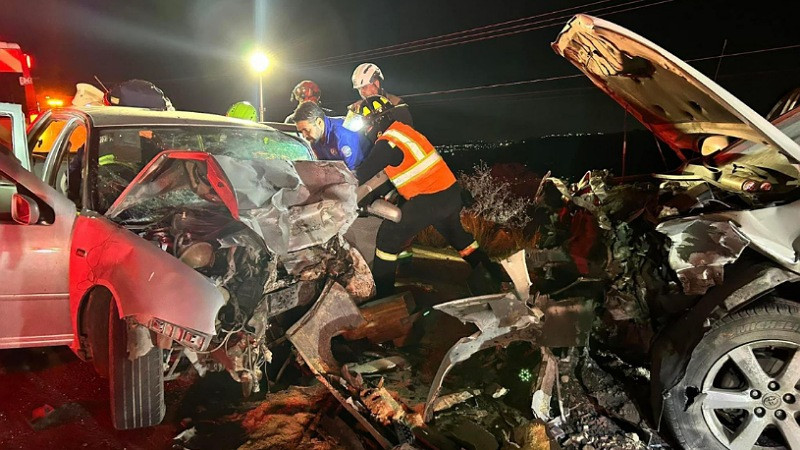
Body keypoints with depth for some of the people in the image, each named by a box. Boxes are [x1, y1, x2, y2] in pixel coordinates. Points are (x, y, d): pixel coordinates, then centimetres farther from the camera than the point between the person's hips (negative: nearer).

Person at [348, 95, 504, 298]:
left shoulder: (387, 143, -14)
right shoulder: (404, 129, 14)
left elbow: (363, 175, -12)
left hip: (428, 201, -9)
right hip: (452, 192, 9)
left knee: (388, 237, 1)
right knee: (457, 234, 30)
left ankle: (382, 293, 6)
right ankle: (492, 272, 40)